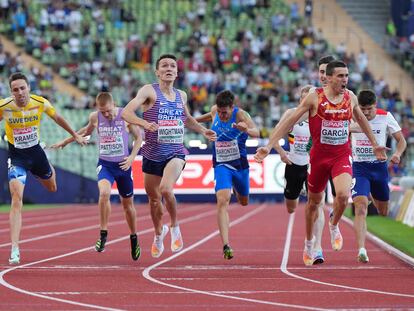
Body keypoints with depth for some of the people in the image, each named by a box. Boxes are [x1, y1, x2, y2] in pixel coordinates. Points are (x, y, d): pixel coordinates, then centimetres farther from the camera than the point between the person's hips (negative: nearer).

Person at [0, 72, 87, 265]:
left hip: (35, 152, 3)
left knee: (52, 188, 26)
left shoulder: (41, 103, -14)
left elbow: (57, 118, 6)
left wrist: (75, 135, 19)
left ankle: (48, 171, 66)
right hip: (16, 156, -3)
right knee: (16, 200, -19)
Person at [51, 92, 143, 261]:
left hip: (123, 165, 0)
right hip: (104, 164, 0)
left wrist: (132, 156, -10)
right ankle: (103, 234, -18)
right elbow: (87, 130, 19)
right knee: (104, 193, -29)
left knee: (128, 204, 12)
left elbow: (138, 136, 3)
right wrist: (66, 141, 23)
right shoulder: (95, 117, -4)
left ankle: (133, 238, 34)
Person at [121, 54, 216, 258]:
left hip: (175, 153, 1)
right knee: (154, 199, 13)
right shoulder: (150, 91, -7)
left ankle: (174, 227, -2)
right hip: (152, 155, -1)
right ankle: (158, 233, 41)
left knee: (166, 189, -26)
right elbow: (126, 112, -20)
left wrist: (203, 130, 16)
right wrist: (144, 123, -36)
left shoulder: (181, 96, 9)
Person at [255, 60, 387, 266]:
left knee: (343, 195, -24)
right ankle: (309, 241, 36)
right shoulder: (315, 97, -10)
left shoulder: (350, 97, 2)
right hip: (319, 155, -1)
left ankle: (334, 225, 8)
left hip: (342, 155, 1)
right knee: (314, 202, 13)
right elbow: (290, 120, -8)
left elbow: (361, 120, 21)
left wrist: (374, 144, 29)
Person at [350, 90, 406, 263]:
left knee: (383, 213, 18)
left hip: (379, 167, 2)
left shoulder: (385, 117, -5)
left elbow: (401, 140, 1)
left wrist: (397, 154, -19)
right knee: (361, 209, -22)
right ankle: (361, 249, -30)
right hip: (359, 169, -2)